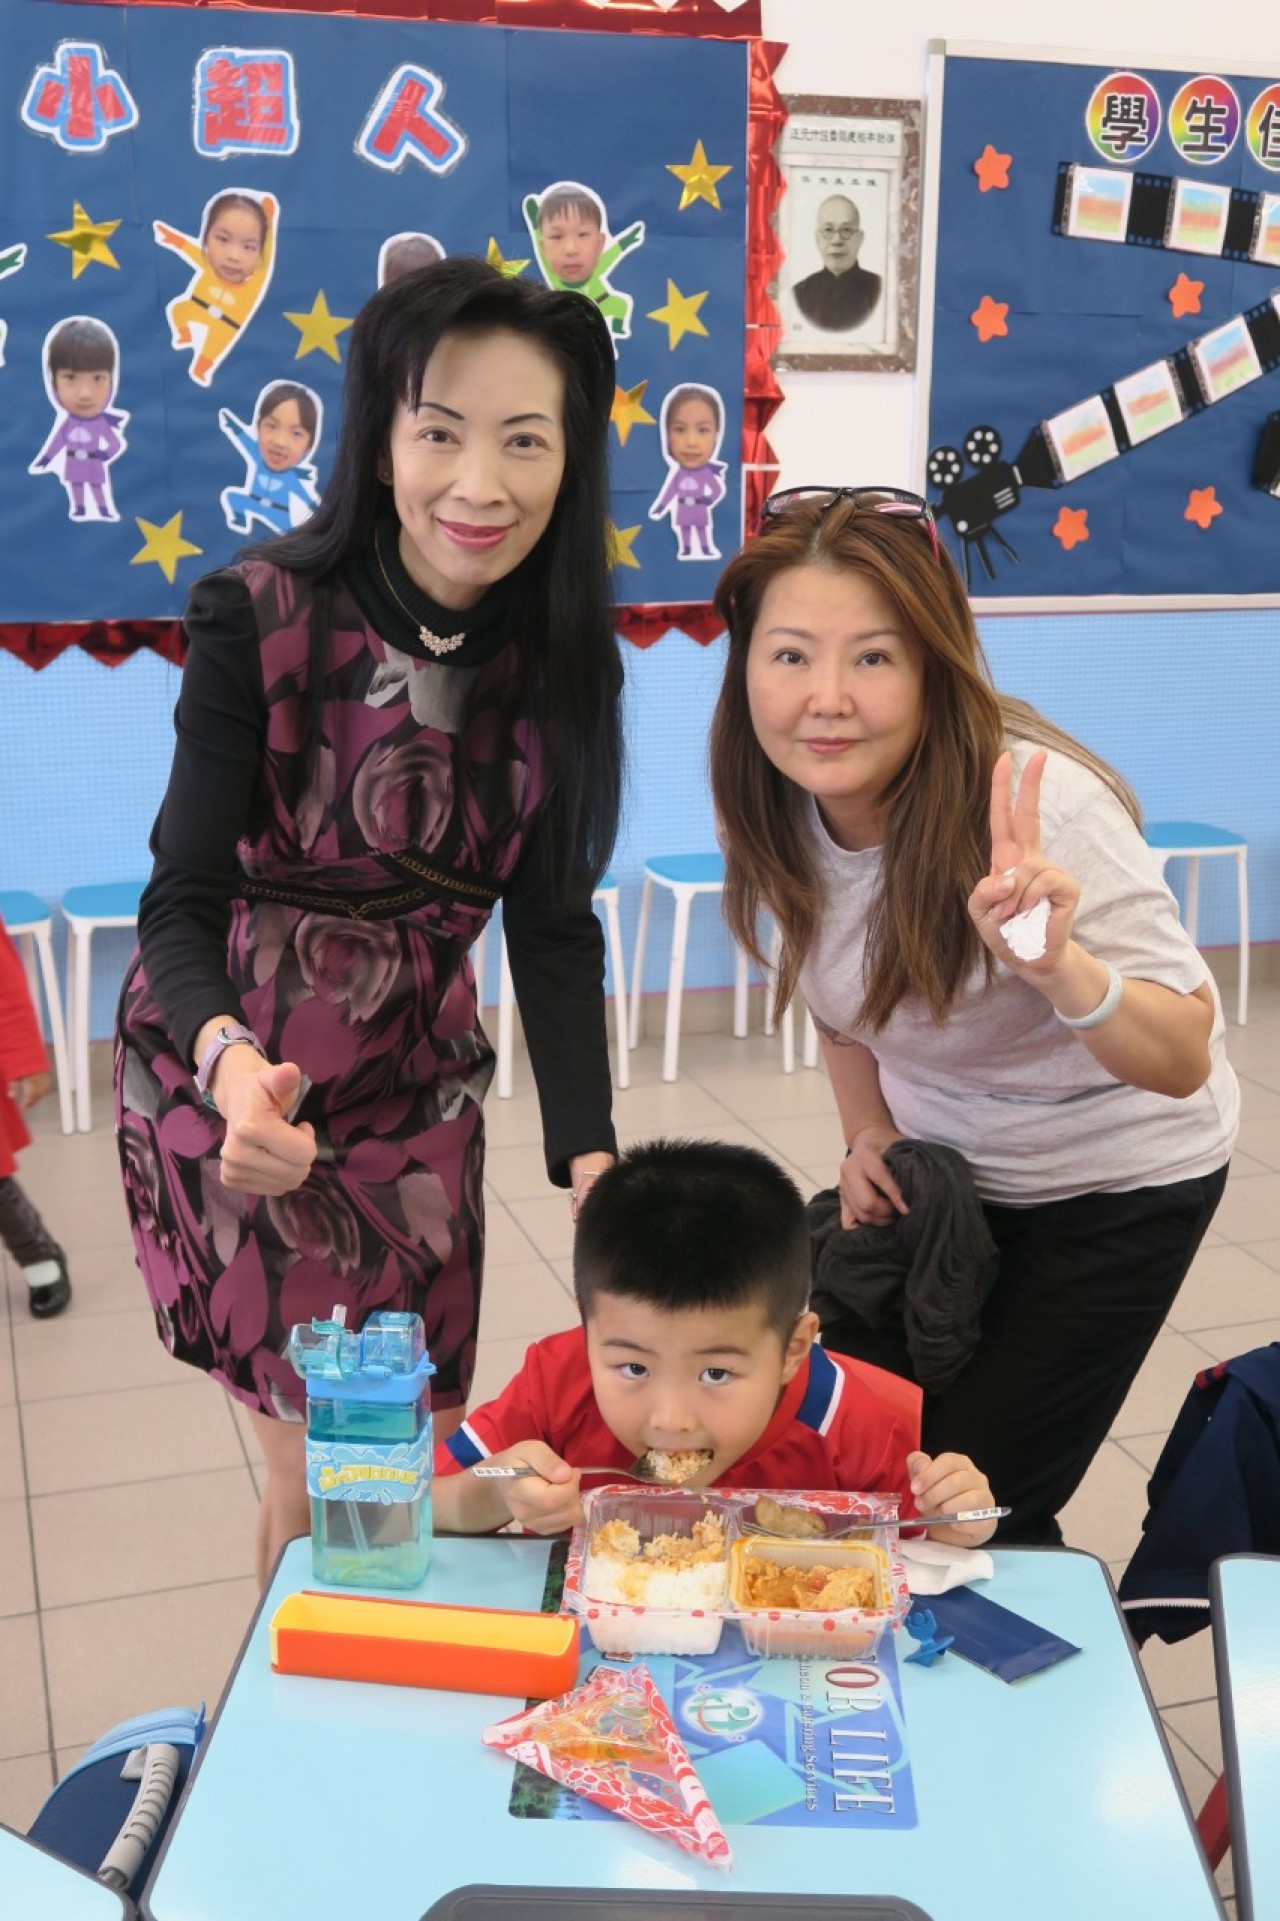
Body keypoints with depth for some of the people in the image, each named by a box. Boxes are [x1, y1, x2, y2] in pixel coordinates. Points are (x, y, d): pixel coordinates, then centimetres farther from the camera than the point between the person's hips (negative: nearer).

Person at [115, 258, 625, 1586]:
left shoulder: (566, 661, -7)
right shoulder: (260, 616, -18)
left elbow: (551, 924, -7)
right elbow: (185, 900, -20)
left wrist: (590, 1156, -18)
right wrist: (231, 1059, -41)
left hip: (420, 1085, 4)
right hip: (226, 1073, -3)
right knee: (324, 1467, -3)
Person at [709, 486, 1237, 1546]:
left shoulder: (1040, 806, -32)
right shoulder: (780, 805, -13)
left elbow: (1183, 1061, -31)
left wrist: (1057, 962, -48)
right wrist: (867, 1134, -4)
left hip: (1116, 1181, -5)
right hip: (934, 1172, 5)